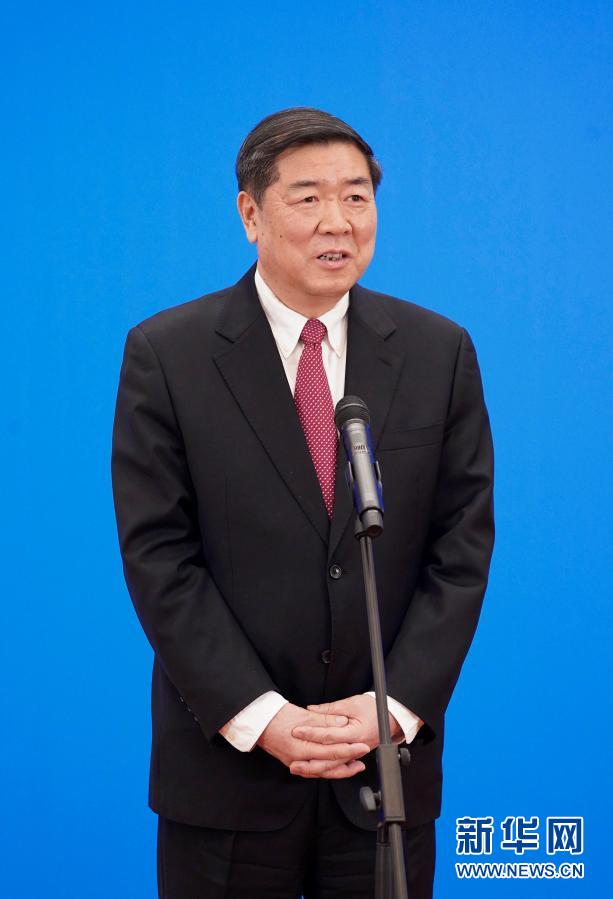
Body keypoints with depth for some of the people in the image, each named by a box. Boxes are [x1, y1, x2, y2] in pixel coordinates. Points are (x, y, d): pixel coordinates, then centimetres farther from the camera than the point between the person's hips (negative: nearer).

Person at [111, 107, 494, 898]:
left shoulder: (439, 351, 2)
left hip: (390, 757, 2)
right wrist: (260, 718, -14)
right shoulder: (165, 352, -4)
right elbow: (157, 556, -7)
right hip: (227, 761, -1)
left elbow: (462, 549, 1)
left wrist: (394, 707, -9)